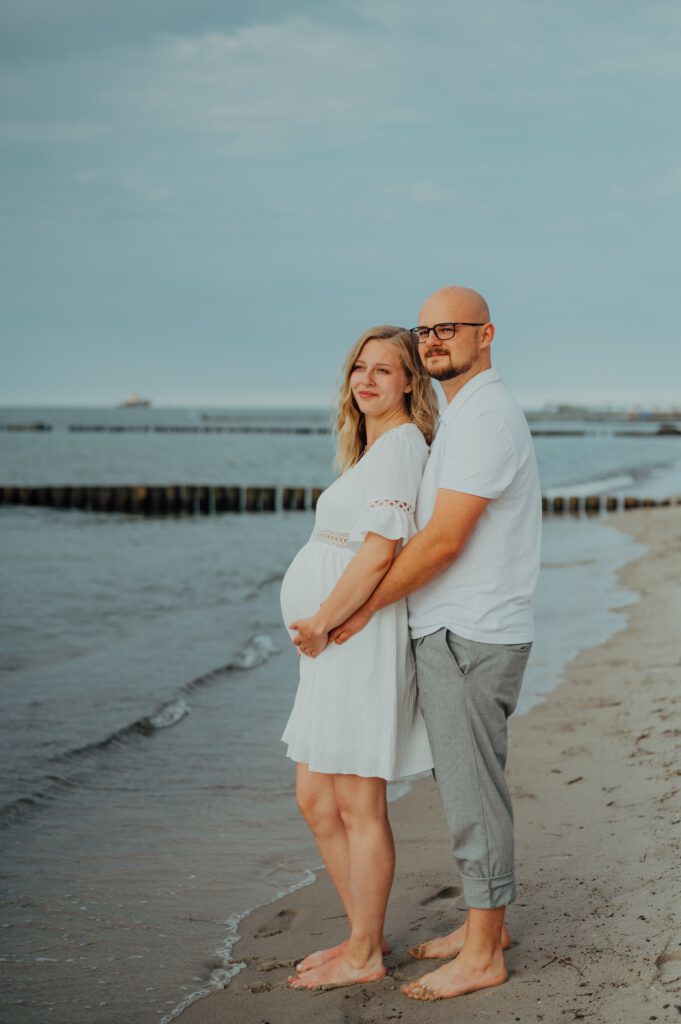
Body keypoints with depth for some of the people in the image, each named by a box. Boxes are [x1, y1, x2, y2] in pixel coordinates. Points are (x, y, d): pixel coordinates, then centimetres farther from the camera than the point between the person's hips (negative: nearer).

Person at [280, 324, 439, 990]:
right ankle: (365, 933, 26)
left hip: (359, 637, -10)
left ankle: (364, 956, 11)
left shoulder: (401, 444, -12)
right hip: (332, 649, 10)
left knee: (358, 808, -1)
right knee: (314, 799, 14)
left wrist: (319, 624, -14)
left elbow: (380, 551, -20)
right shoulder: (368, 450, 19)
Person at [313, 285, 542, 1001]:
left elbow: (444, 540, -22)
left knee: (472, 792, -2)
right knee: (466, 784, 17)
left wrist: (364, 609, -14)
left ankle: (482, 956, 7)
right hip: (452, 630, 10)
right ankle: (485, 924, 29)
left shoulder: (486, 416, -17)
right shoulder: (463, 417, 17)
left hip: (469, 638, -10)